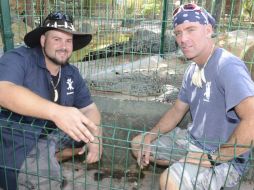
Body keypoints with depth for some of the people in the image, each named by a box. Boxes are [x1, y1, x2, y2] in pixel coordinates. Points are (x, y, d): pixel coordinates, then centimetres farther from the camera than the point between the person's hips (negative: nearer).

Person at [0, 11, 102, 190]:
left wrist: (95, 139, -19)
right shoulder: (18, 59, -18)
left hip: (52, 135, 7)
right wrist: (56, 112, -52)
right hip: (18, 143, -7)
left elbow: (89, 108, 2)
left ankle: (49, 160, 2)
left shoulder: (72, 73, 1)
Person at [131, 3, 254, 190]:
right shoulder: (193, 69, 3)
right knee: (138, 144, 10)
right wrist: (148, 138, 0)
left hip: (226, 159, -8)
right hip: (192, 140, 8)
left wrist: (212, 157, -25)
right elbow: (177, 111, 10)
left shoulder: (227, 66, -25)